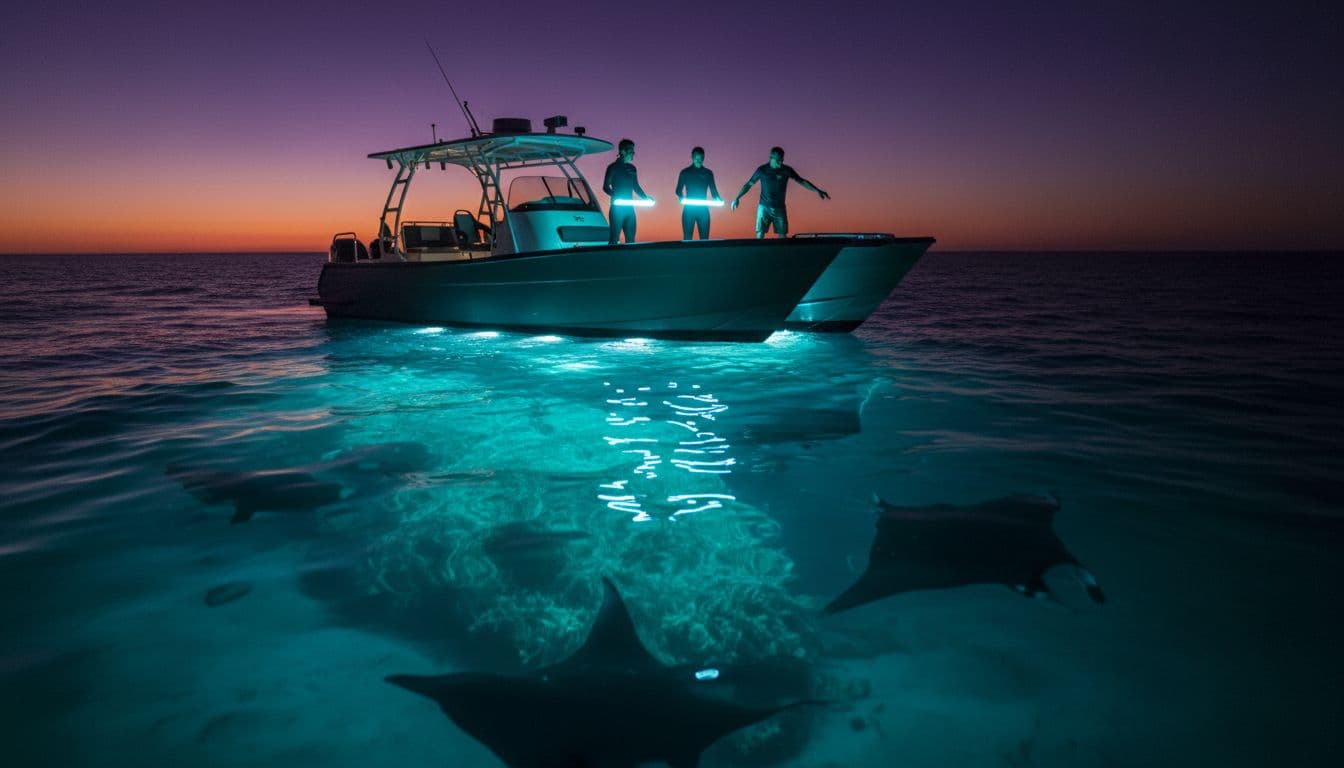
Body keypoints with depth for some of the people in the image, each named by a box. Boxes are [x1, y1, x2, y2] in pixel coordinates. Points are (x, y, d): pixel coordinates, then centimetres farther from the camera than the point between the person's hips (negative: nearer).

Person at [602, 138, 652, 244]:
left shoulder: (632, 168, 15)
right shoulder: (613, 167, -2)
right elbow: (606, 187, -7)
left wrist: (645, 197, 5)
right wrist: (616, 197, -24)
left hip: (629, 207, 6)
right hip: (617, 207, -6)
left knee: (630, 238, 6)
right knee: (614, 238, -8)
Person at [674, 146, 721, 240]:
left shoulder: (708, 173, 10)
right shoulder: (685, 172, 5)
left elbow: (713, 190, 10)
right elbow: (679, 190, 3)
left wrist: (717, 199, -11)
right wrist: (682, 198, -19)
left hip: (703, 209, 2)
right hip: (689, 209, -2)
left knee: (704, 238, -1)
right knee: (687, 238, -5)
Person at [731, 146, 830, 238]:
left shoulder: (787, 170, 0)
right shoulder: (762, 170, -3)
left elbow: (802, 181, 5)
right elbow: (749, 184, 4)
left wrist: (817, 191, -1)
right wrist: (737, 198, -3)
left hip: (780, 208, 1)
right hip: (764, 207, -1)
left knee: (782, 236, -2)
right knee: (760, 235, -8)